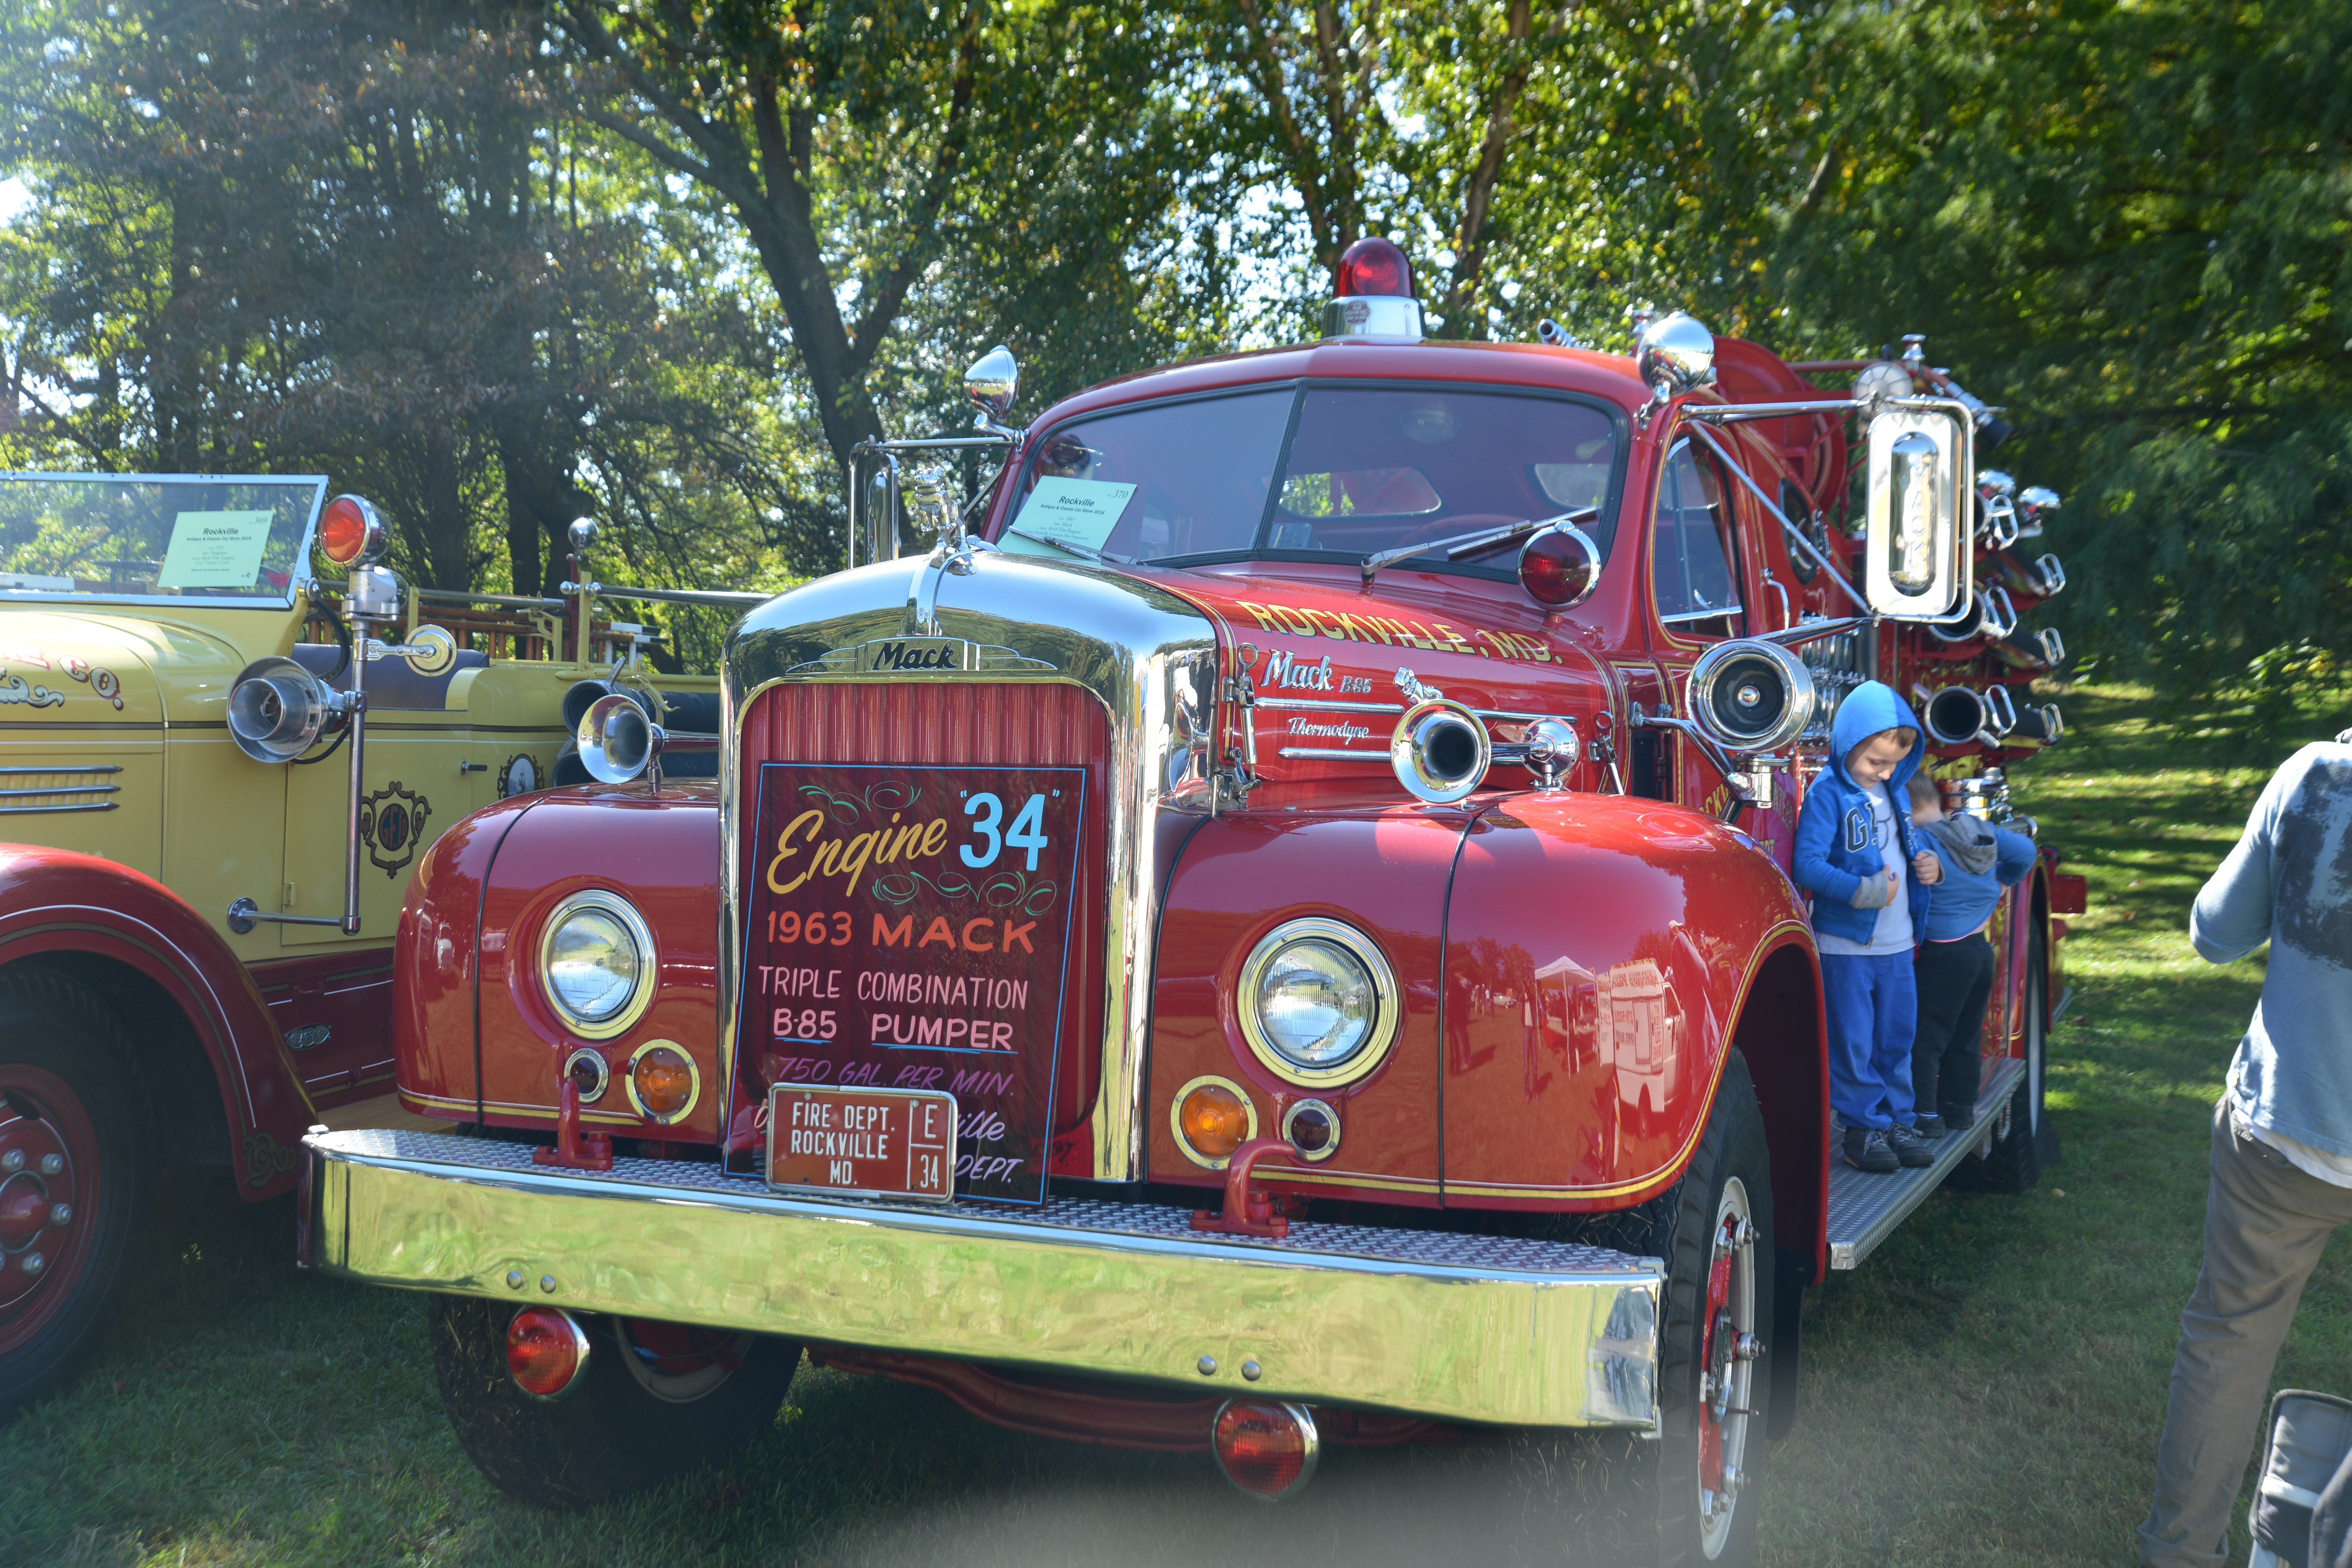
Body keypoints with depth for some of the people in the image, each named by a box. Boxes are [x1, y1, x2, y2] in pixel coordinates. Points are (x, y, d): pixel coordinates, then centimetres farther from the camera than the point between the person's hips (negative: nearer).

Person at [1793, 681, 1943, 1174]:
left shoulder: (1893, 791, 11)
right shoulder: (1827, 793, -12)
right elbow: (1807, 864, -20)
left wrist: (1928, 865, 1)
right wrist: (1861, 890, -27)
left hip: (1897, 945, 7)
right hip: (1846, 944, -7)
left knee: (1897, 1036, 13)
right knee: (1853, 1041, 0)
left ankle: (1896, 1119, 24)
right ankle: (1863, 1128, 9)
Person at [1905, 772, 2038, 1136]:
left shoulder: (1920, 843, -20)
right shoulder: (1982, 831, 4)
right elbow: (2025, 850, 12)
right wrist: (2002, 883, 24)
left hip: (1944, 953, -8)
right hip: (1983, 951, 8)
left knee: (1925, 1037, -1)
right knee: (1966, 1038, 18)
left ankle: (1925, 1114, -2)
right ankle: (1962, 1109, 26)